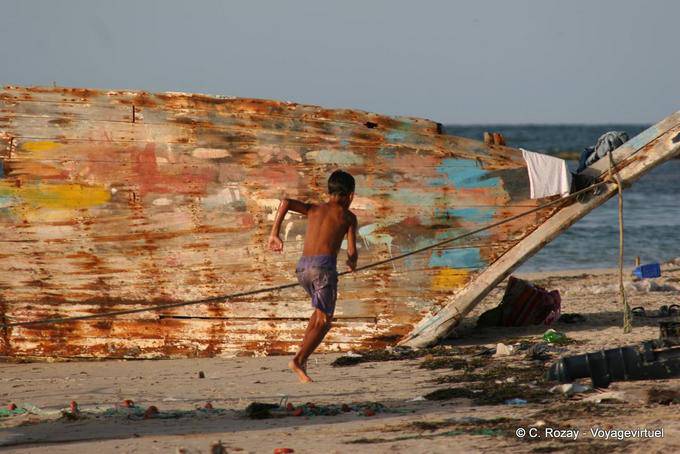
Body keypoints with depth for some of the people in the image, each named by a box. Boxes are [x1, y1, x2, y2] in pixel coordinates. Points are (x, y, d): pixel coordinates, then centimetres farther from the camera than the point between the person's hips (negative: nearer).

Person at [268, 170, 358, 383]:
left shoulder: (314, 209, 22)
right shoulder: (348, 216, 11)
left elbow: (286, 202, 5)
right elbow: (352, 251, 4)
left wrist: (274, 234, 8)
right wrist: (352, 262, 28)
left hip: (302, 267, 5)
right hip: (324, 265, -5)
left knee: (322, 309, 28)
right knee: (323, 321, 1)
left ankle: (304, 352, 14)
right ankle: (298, 360, -19)